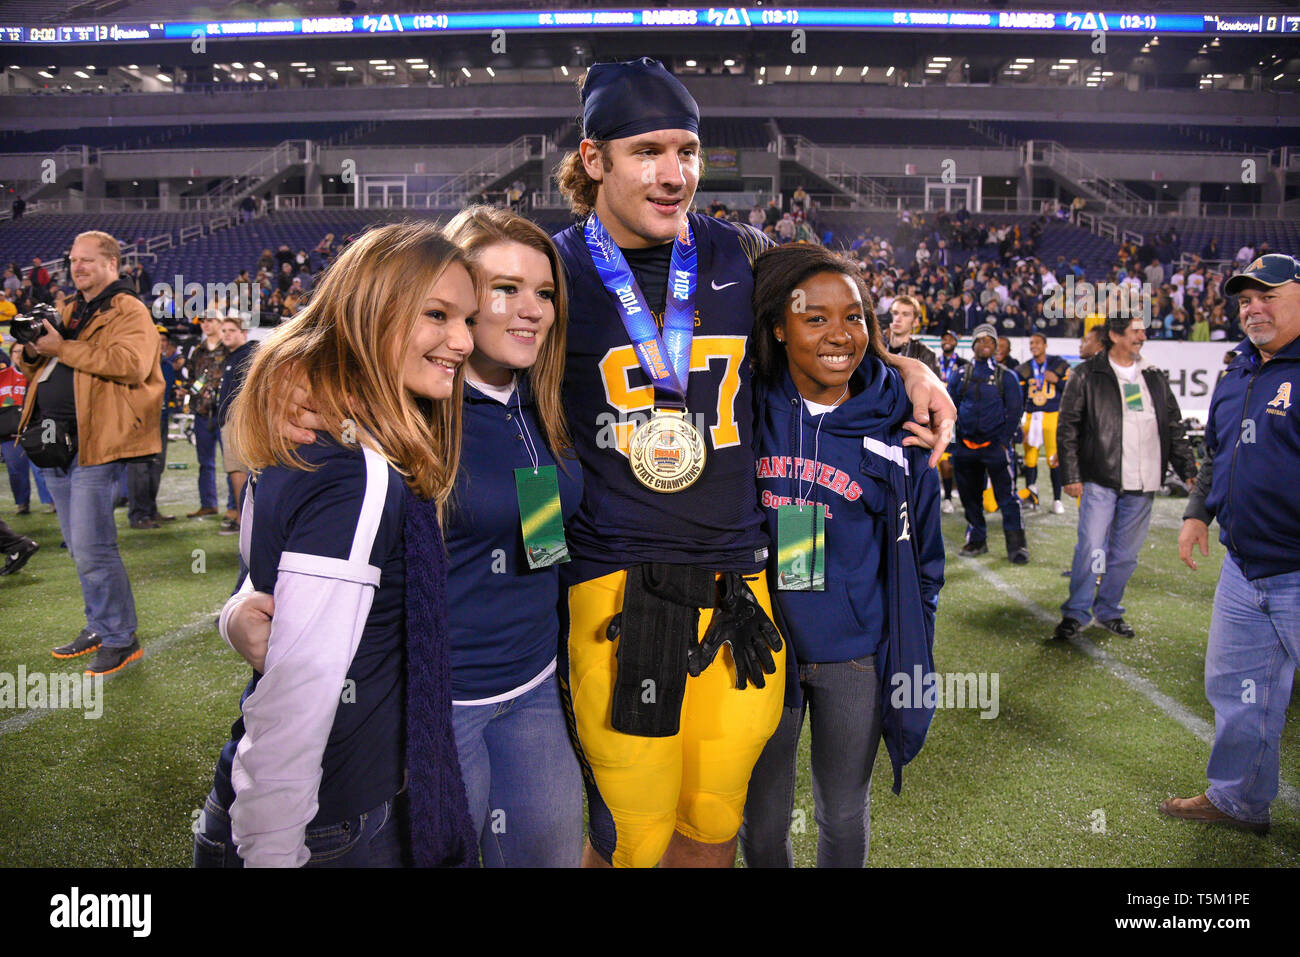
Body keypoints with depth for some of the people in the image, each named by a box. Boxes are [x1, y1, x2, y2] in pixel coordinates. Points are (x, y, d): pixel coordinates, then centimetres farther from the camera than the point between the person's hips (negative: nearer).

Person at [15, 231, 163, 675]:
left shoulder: (129, 312, -4)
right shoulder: (69, 311, 20)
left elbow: (131, 364, -23)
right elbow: (34, 370, 25)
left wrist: (63, 348, -20)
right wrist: (32, 350, 2)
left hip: (93, 444, -8)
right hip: (56, 443, 9)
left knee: (92, 549, -9)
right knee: (81, 549, 15)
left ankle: (121, 640, 2)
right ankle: (100, 628, 27)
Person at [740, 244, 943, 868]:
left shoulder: (894, 428, -6)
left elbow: (921, 560, 2)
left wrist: (911, 664, 3)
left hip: (855, 658, 0)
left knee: (844, 815, 18)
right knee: (762, 820, 16)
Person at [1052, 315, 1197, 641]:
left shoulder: (1155, 378, 15)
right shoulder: (1087, 375, 0)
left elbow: (1174, 428, 19)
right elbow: (1068, 427, -2)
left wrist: (1189, 471, 13)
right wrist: (1071, 475, -8)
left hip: (1141, 485, 5)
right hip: (1100, 480, -4)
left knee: (1125, 554, 9)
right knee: (1091, 547, -8)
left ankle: (1109, 611, 23)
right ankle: (1076, 614, 4)